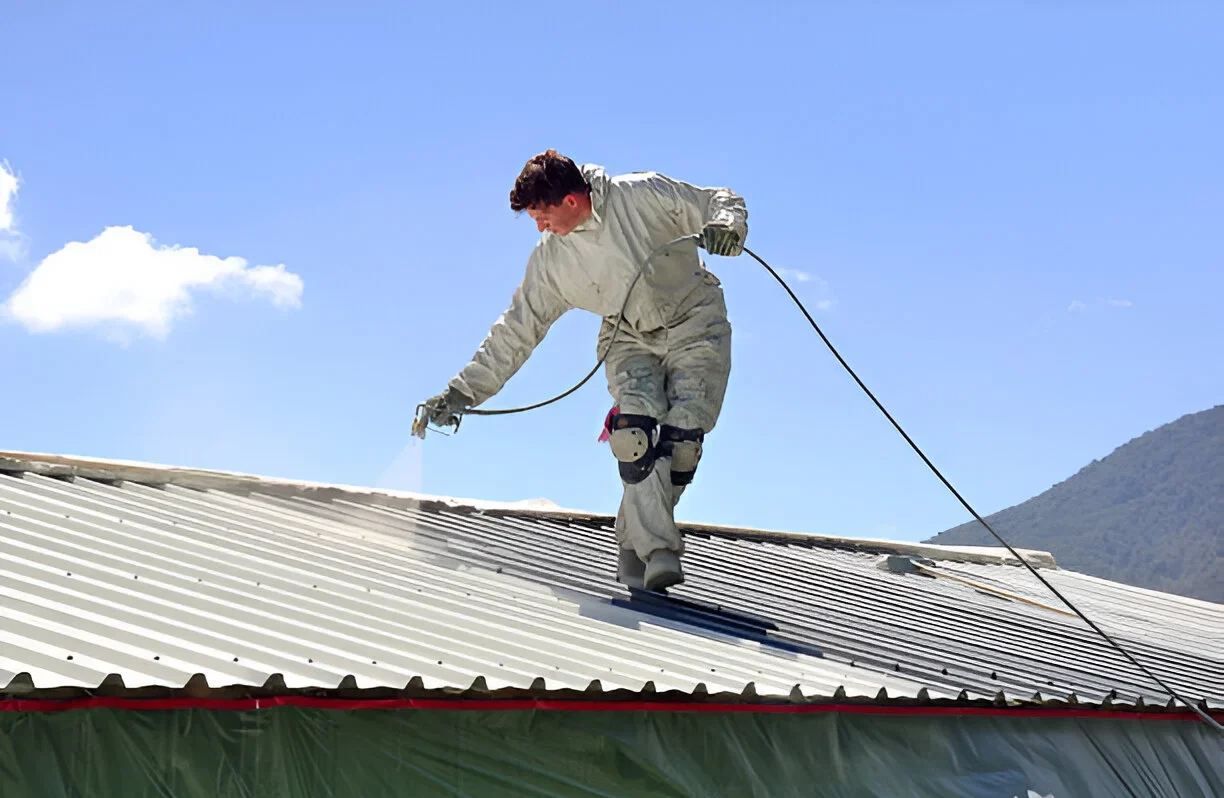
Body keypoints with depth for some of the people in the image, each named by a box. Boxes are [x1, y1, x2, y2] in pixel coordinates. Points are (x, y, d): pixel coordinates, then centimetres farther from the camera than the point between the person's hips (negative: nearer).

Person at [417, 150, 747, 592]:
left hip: (694, 325, -2)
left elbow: (722, 202, -4)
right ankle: (657, 551, -24)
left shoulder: (643, 194, -14)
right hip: (630, 340, 2)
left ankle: (634, 545, 0)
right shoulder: (550, 260, -3)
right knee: (633, 432, -24)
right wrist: (463, 390, -2)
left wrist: (725, 225, -29)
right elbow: (516, 331, 3)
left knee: (681, 438, -16)